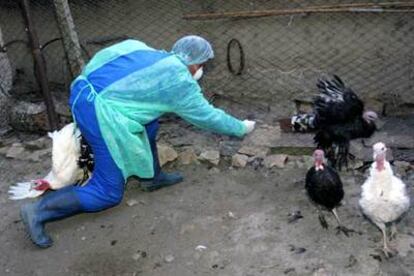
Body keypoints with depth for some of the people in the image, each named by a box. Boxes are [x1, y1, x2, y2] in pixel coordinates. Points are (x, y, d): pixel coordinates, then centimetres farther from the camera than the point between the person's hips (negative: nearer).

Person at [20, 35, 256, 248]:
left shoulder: (151, 55, 20)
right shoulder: (182, 82, 1)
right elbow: (208, 116, 10)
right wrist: (241, 128, 24)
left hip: (83, 92, 9)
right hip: (101, 113, -9)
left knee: (148, 121, 26)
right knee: (108, 193, 2)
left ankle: (153, 176, 37)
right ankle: (38, 212, 4)